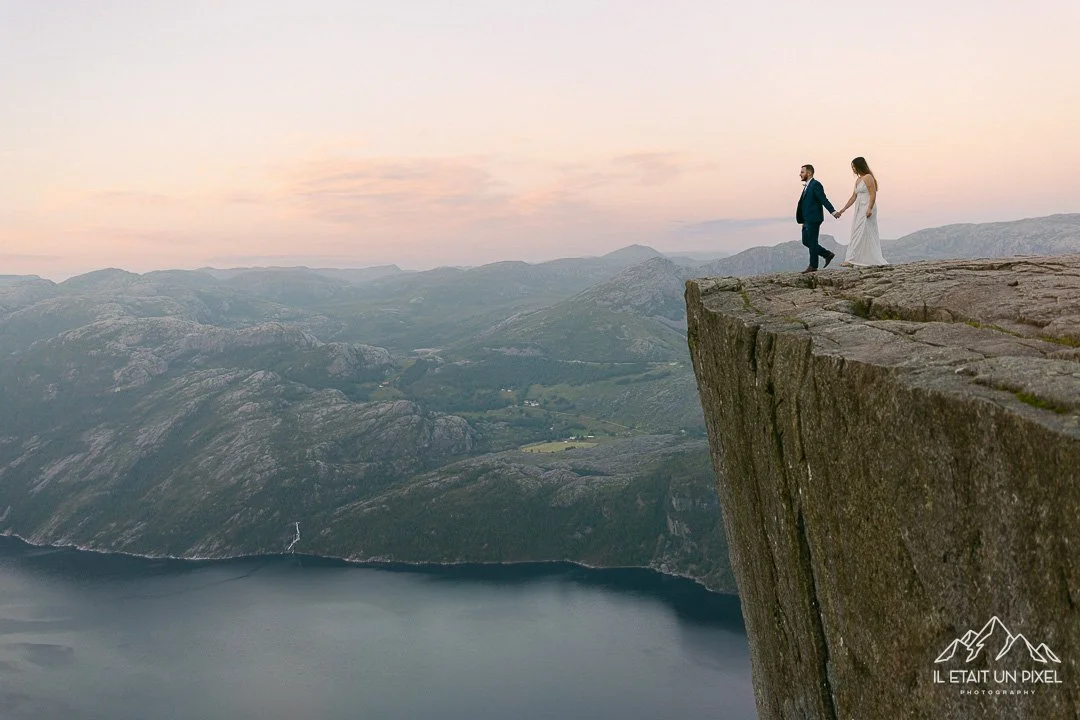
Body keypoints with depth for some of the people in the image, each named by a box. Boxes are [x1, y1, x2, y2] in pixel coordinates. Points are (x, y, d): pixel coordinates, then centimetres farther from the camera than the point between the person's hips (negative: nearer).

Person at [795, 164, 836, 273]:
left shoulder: (815, 185, -11)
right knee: (806, 242, 12)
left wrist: (833, 211, -28)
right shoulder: (807, 186, 17)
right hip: (807, 220, 10)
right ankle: (828, 254, 19)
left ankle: (813, 266, 4)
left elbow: (824, 200, -18)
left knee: (812, 243, -3)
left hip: (813, 219, -10)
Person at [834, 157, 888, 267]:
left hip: (867, 209, -9)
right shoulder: (858, 180, 17)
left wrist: (869, 209, -26)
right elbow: (853, 197, 20)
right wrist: (842, 210, 19)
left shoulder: (868, 177, -9)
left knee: (860, 233, -10)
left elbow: (873, 194, -16)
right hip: (859, 210, 9)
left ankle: (851, 260, -13)